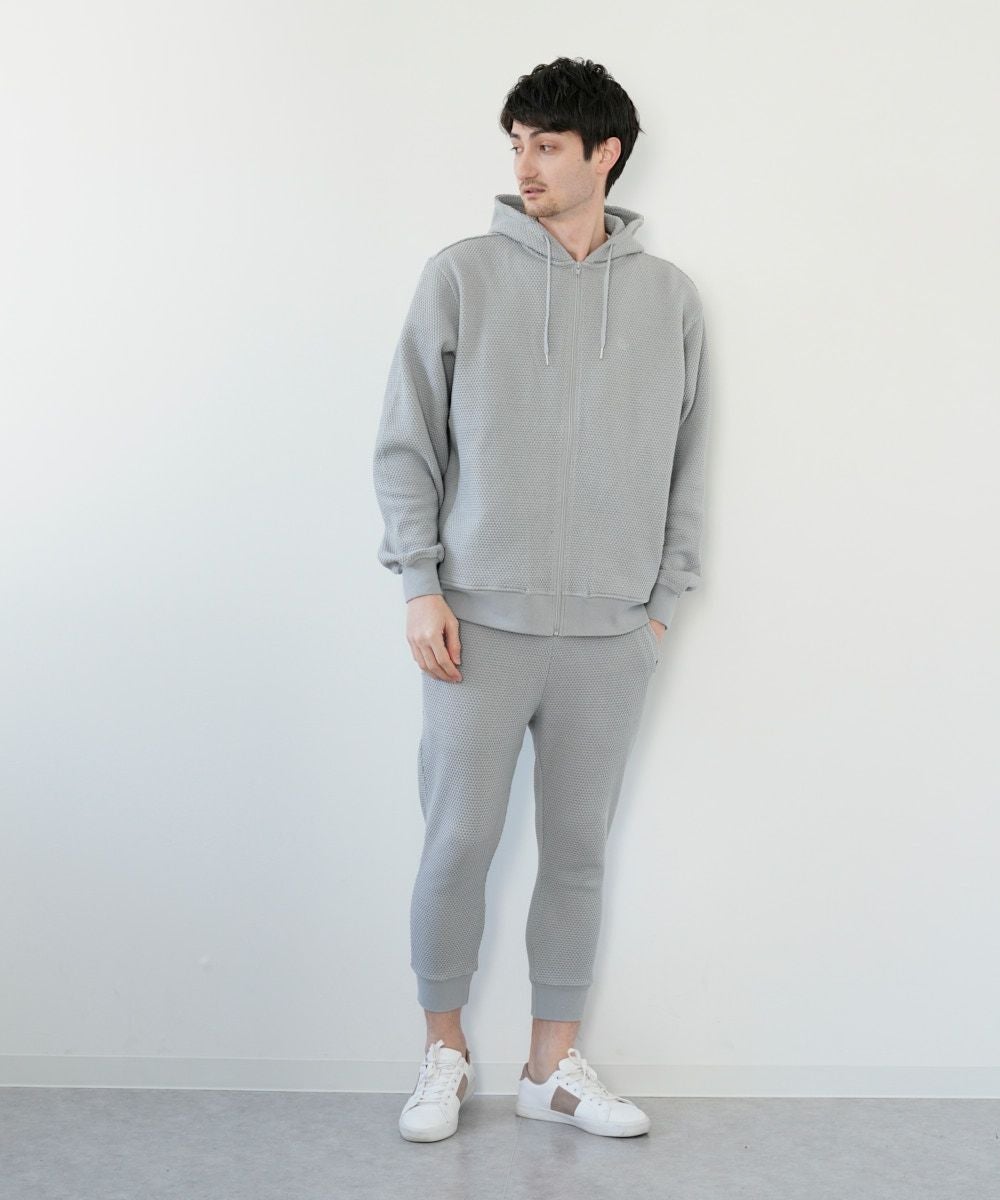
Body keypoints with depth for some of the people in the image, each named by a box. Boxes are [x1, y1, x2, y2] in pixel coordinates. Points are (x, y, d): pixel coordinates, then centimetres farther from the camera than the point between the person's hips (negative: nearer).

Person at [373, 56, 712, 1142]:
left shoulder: (669, 297, 7)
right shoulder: (460, 277, 1)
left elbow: (684, 469, 11)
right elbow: (406, 443, 2)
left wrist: (661, 600, 6)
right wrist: (420, 584, -5)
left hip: (609, 636, 2)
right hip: (481, 622, -2)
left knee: (577, 852, 9)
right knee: (458, 844, 2)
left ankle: (554, 1064, 23)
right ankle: (444, 1053, 22)